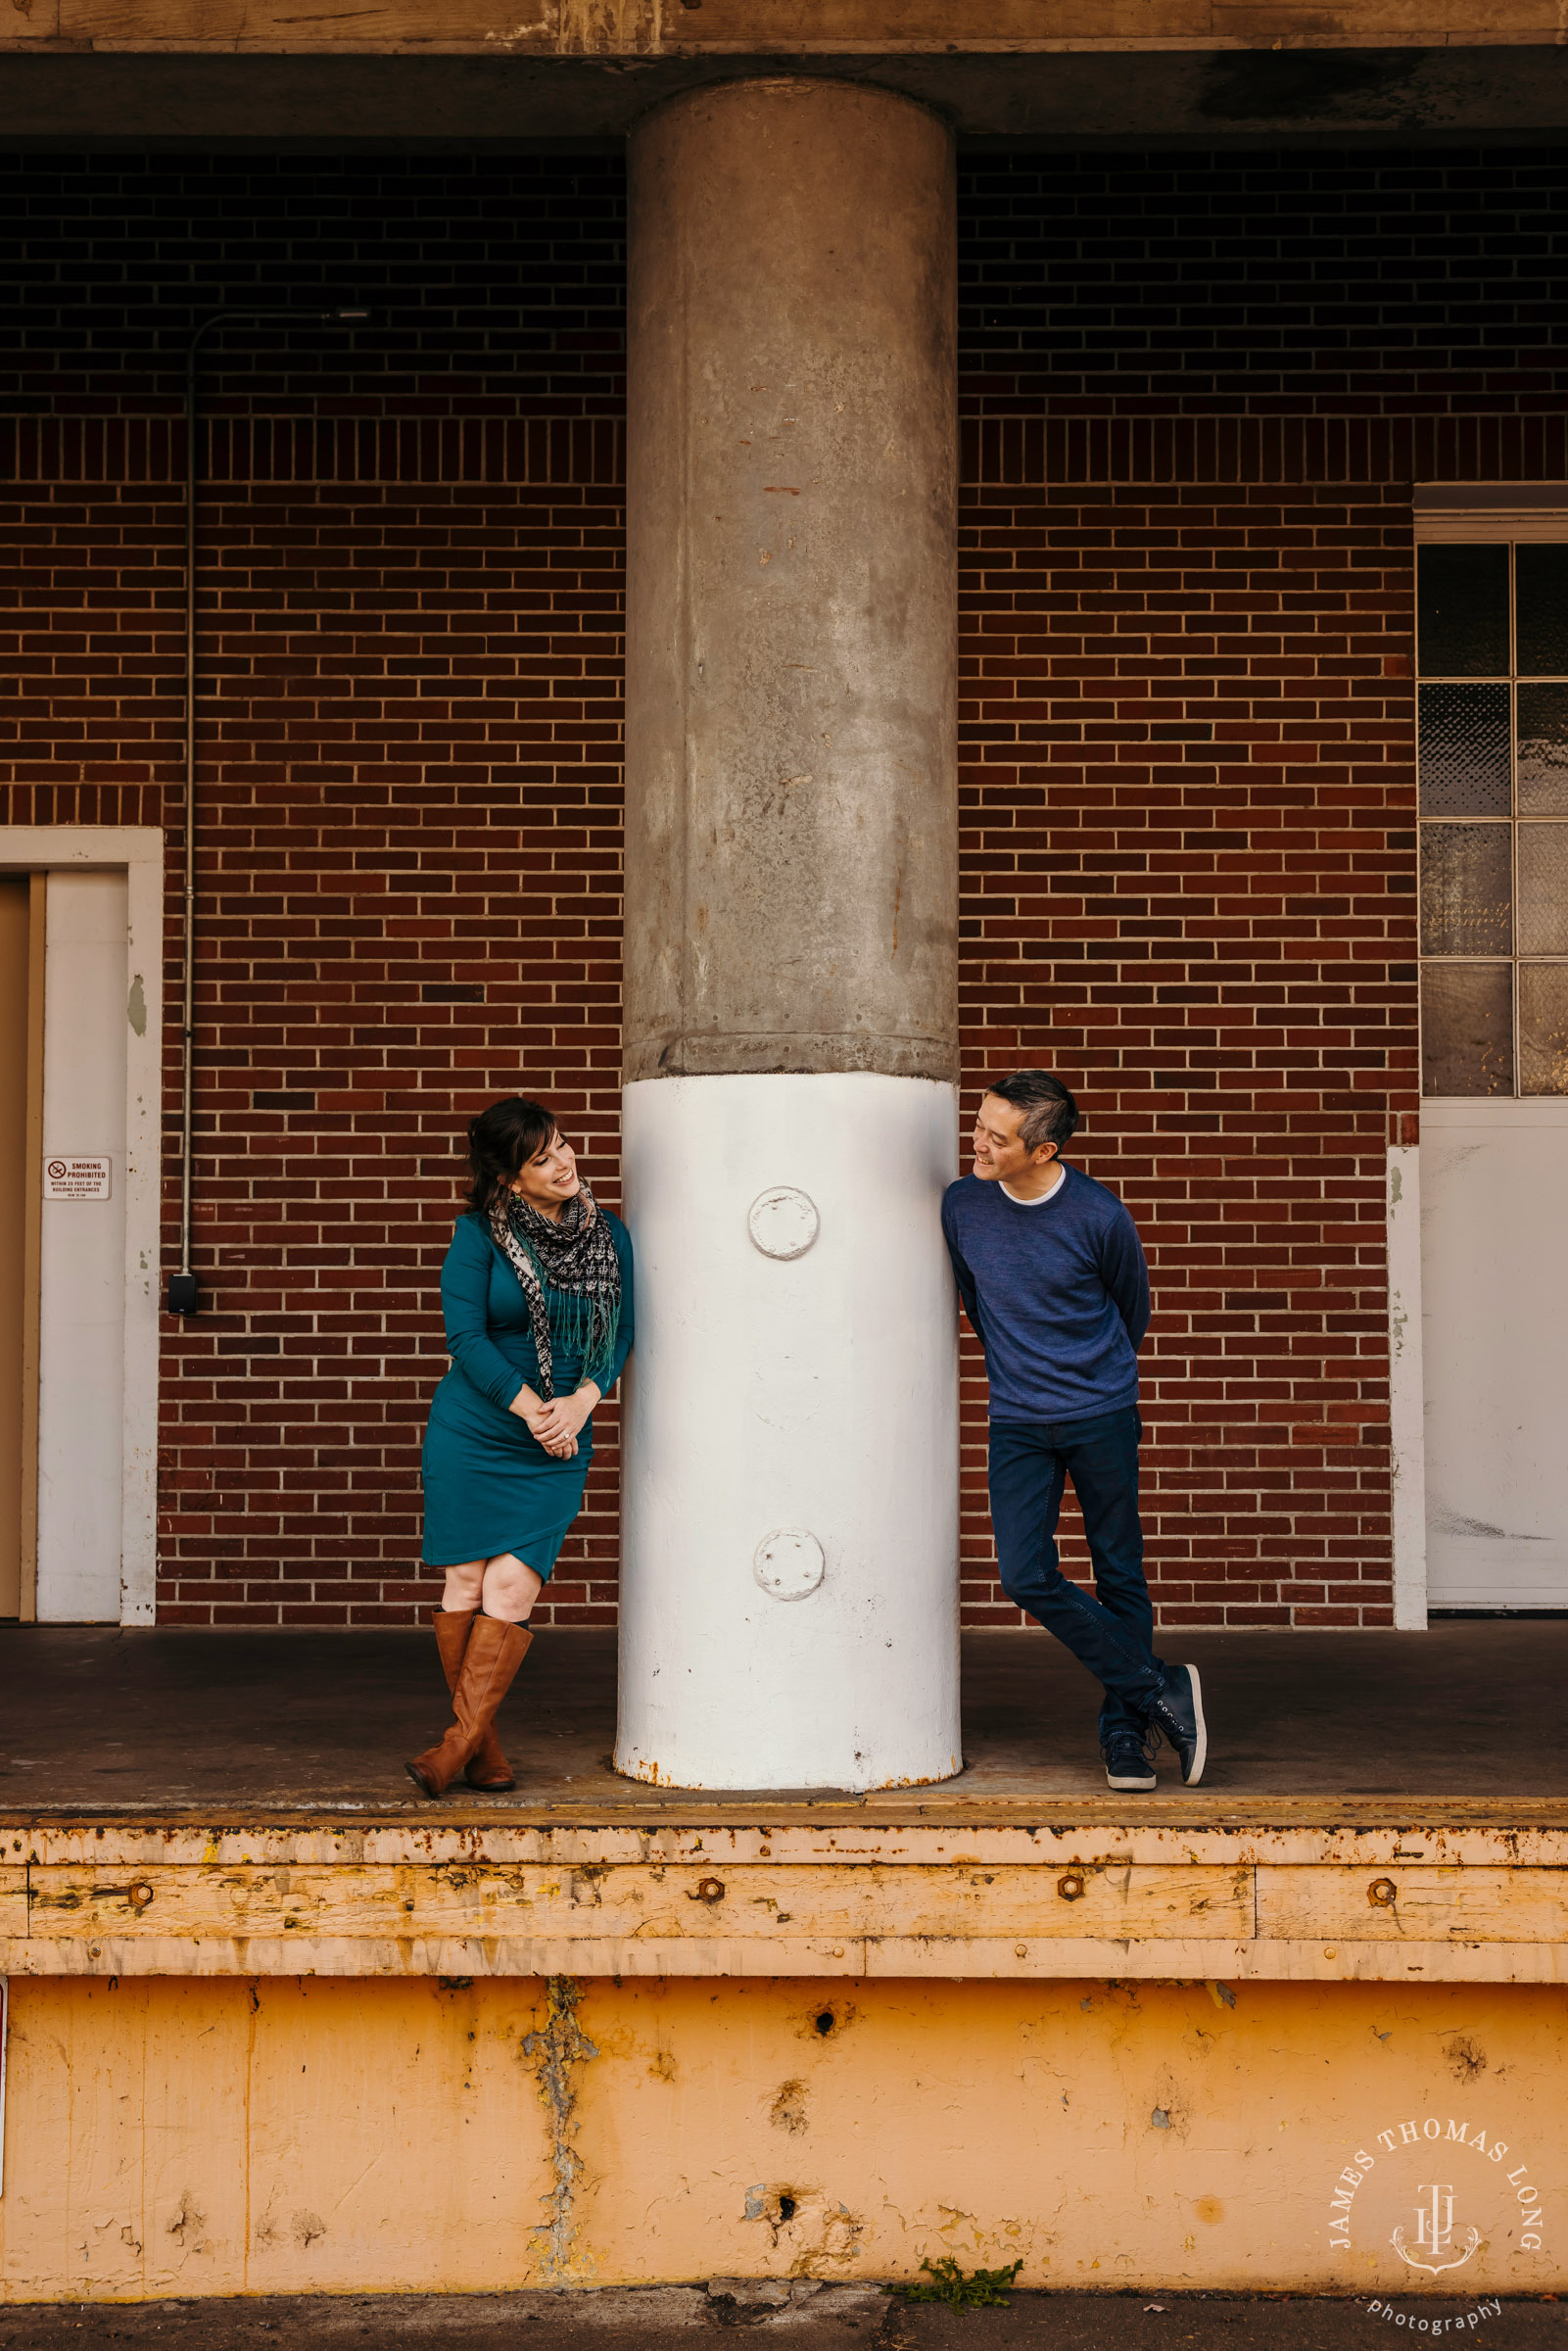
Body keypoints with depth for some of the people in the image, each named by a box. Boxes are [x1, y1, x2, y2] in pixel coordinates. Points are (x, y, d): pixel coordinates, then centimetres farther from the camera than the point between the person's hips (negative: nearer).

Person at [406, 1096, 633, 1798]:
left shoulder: (609, 1235, 5)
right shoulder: (479, 1233, -5)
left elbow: (621, 1332, 5)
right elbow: (466, 1336, -9)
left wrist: (579, 1404, -11)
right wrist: (531, 1410, -14)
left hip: (557, 1445, 2)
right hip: (473, 1427, -2)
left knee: (512, 1587, -8)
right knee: (466, 1583, 0)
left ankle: (460, 1739, -2)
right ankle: (483, 1742, 12)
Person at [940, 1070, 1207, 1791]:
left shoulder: (1099, 1216, -12)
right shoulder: (961, 1205, -4)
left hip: (1102, 1417, -2)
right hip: (1016, 1425, 2)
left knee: (1119, 1576, 5)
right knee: (1025, 1576, -9)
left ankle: (1124, 1732, 19)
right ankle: (1160, 1688, 3)